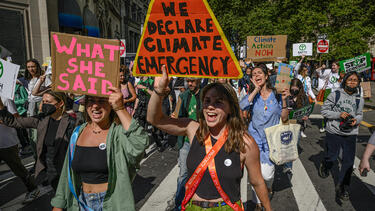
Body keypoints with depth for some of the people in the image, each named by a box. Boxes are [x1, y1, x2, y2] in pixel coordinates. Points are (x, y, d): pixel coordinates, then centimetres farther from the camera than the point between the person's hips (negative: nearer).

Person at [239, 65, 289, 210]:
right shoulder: (252, 95, 0)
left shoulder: (276, 94, 0)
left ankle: (268, 187, 38)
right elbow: (241, 108, -22)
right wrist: (256, 89, -18)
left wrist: (284, 100, -13)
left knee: (267, 174, -1)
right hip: (255, 139, 0)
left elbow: (284, 118, 1)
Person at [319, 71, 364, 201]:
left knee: (348, 162, 3)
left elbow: (360, 114, 15)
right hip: (334, 132, -3)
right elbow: (324, 110, -5)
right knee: (331, 157, 9)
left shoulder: (359, 99, 3)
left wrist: (356, 120, -8)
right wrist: (338, 114, -20)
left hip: (351, 134, 3)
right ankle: (324, 166, 46)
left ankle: (342, 188, 18)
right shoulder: (335, 95, -7)